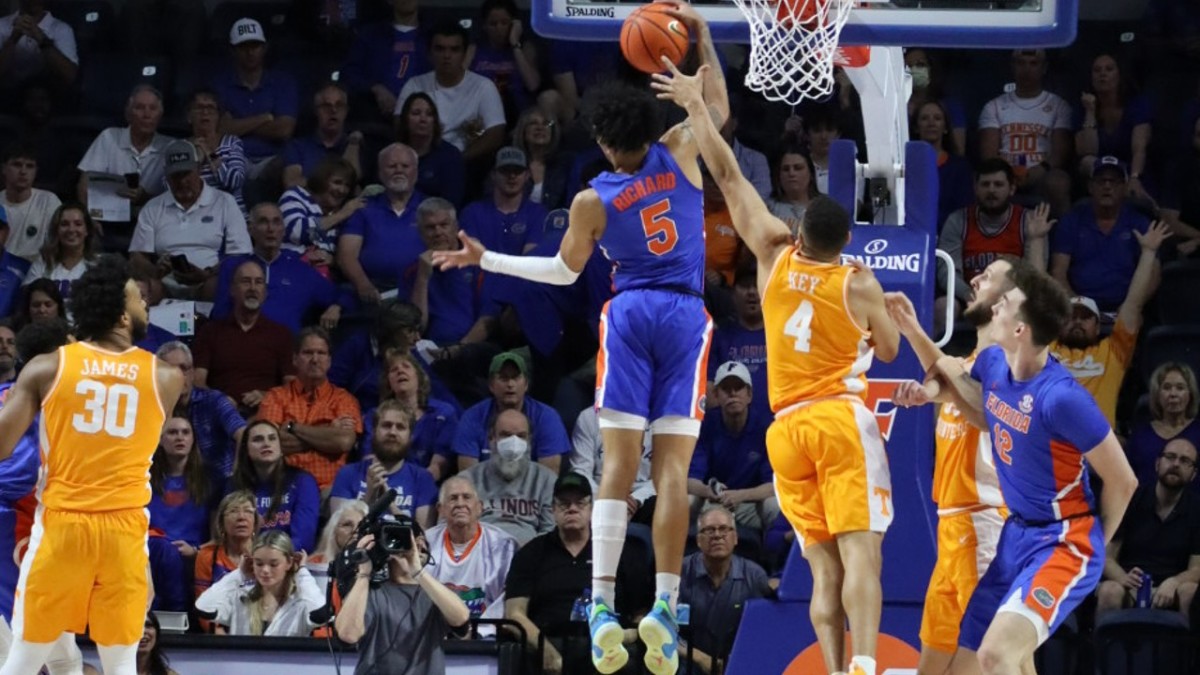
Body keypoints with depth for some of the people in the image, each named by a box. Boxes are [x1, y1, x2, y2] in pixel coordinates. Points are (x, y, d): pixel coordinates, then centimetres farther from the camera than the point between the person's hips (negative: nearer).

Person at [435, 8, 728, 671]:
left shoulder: (594, 201, 1)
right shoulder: (678, 154, 2)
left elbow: (563, 271, 14)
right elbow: (718, 106, 20)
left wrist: (485, 258, 23)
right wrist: (702, 38, 22)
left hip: (629, 314, -1)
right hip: (687, 317, 1)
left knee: (619, 461, -4)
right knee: (673, 465, -3)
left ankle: (603, 603, -15)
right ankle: (665, 604, -10)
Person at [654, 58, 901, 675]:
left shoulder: (775, 256, 5)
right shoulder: (858, 284, -3)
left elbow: (728, 176, 11)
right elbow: (889, 351, 13)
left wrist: (695, 107, 19)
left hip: (787, 428, 4)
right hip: (843, 420, -4)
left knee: (823, 566, 3)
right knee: (860, 551, -13)